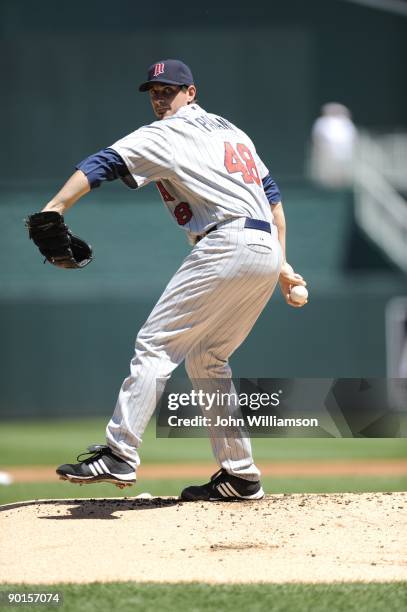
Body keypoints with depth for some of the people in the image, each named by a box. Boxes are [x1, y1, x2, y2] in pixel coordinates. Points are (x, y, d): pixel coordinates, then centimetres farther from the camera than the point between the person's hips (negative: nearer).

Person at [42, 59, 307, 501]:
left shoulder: (168, 134, 3)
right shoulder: (233, 132, 28)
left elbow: (103, 164, -11)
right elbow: (272, 195, 27)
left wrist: (55, 209, -21)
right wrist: (282, 264, 25)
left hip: (227, 244, -8)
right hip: (267, 249, 8)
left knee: (157, 342, -9)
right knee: (205, 358, 17)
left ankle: (119, 454, -19)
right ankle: (240, 475, 13)